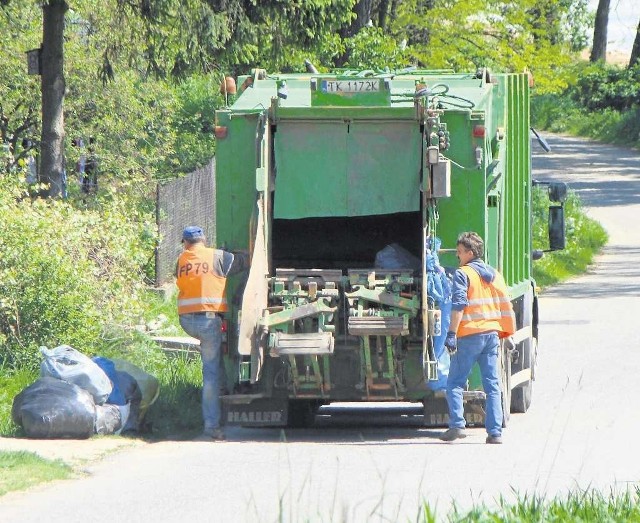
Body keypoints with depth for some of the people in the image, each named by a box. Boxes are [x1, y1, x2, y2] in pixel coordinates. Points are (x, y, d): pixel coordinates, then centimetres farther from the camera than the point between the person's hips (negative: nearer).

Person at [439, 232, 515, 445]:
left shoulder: (463, 274, -6)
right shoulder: (494, 275, 14)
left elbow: (459, 305, -16)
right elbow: (505, 306, 16)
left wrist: (452, 333, -18)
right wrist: (505, 333, 22)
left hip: (470, 334, -6)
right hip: (492, 334, 6)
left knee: (455, 383, 2)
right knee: (492, 385, 6)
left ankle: (457, 425, -10)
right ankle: (495, 432, 1)